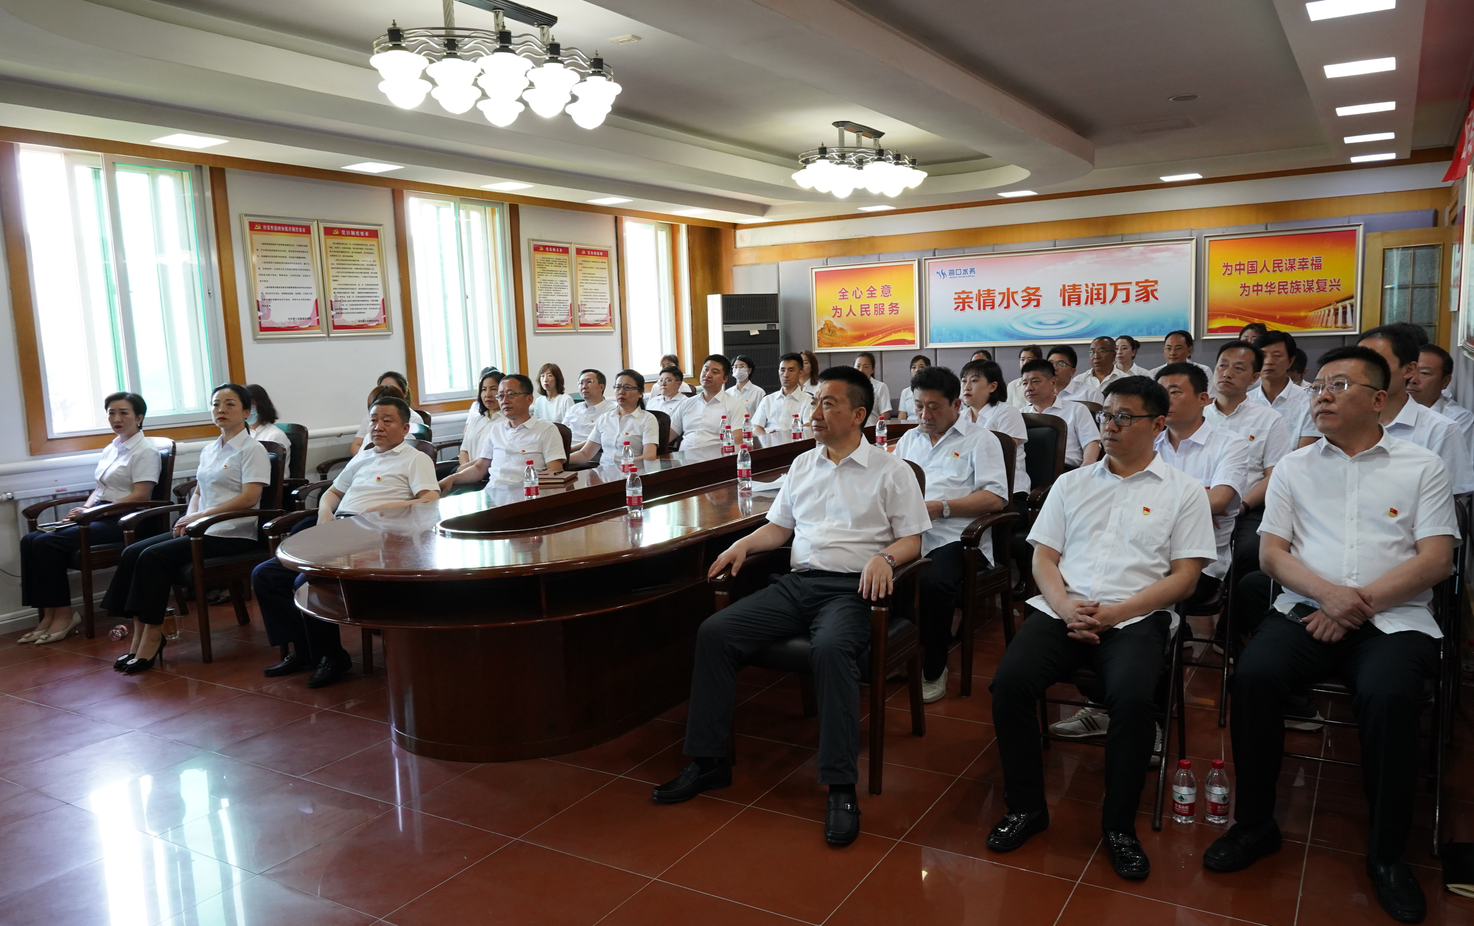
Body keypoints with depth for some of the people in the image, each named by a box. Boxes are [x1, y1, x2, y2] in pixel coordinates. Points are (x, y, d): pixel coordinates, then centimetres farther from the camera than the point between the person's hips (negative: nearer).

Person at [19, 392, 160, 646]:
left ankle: (64, 614, -11)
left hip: (122, 521, -8)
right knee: (31, 540, -11)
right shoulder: (111, 449, 19)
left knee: (48, 543, -22)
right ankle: (48, 614, -11)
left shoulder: (145, 452, -6)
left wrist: (90, 511, -16)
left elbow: (140, 496, -15)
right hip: (98, 516, 8)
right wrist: (84, 509, 2)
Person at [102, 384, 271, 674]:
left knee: (154, 556, -23)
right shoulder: (209, 450, 20)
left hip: (232, 535, -8)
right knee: (132, 553, -11)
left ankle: (152, 636, -16)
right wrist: (188, 517, 2)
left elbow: (249, 498, -15)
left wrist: (200, 516, -14)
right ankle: (141, 634, -13)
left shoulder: (252, 450, -5)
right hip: (201, 529, 8)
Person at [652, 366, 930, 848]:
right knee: (714, 632, -14)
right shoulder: (803, 464, 21)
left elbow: (912, 539, 2)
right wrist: (744, 543, 4)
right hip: (797, 582, 6)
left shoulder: (891, 470, 6)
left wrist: (883, 557, -19)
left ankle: (841, 786, -29)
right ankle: (707, 760, -4)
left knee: (830, 648, -38)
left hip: (851, 588, -5)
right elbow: (779, 526, 23)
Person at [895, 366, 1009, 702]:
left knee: (932, 584, -35)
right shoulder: (909, 439, 29)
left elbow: (996, 498, -2)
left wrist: (941, 507, -11)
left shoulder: (980, 440, 10)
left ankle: (934, 670, -11)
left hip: (954, 538, -4)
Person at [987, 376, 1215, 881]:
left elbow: (1184, 578, 2)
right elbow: (1043, 558, 14)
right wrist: (1065, 606, -8)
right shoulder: (1071, 484, 19)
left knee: (1132, 697, -32)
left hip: (1136, 617, -2)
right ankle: (1025, 808, -4)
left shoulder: (1183, 492, 10)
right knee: (1009, 681, -24)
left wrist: (1114, 613, -11)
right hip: (1062, 611, 3)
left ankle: (1119, 824, -8)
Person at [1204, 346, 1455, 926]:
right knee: (1254, 676, -27)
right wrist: (1327, 592, -12)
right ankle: (1255, 824, -8)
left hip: (1393, 618, -2)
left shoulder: (1422, 467, 9)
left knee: (1389, 695, -33)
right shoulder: (1293, 467, 15)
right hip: (1306, 610, 2)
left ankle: (1387, 853, -11)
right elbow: (1271, 553, 8)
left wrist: (1357, 605, -11)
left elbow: (1435, 560, 0)